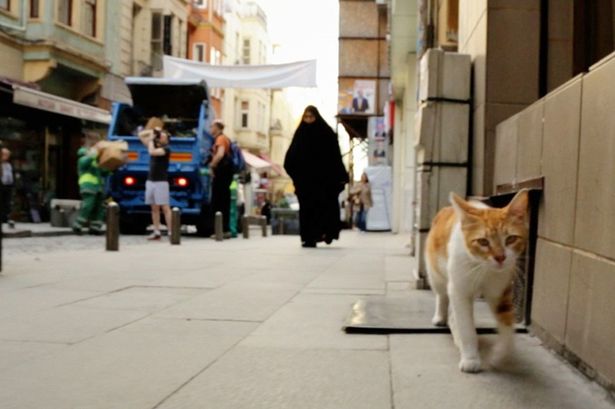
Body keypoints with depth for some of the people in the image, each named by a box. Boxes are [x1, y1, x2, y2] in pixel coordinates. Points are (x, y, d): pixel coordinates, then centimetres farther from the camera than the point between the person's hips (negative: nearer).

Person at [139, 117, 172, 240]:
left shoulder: (166, 149, -6)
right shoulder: (154, 146, 14)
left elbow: (152, 152, -23)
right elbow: (140, 135, 19)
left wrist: (151, 139, -8)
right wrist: (152, 131, 6)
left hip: (161, 182, -7)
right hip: (150, 181, 7)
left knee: (165, 207, -10)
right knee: (154, 208, 7)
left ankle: (171, 232, -11)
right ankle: (156, 232, 10)